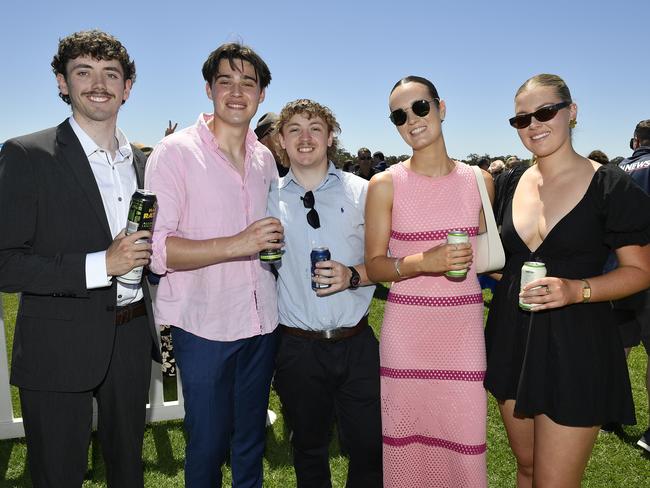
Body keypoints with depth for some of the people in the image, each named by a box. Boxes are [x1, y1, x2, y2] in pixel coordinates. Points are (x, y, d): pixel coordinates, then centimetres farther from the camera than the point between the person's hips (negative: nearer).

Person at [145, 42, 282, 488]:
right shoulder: (176, 152, -9)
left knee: (252, 441, 19)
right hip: (204, 324, -5)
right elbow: (156, 249, -17)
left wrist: (275, 242, 3)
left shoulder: (265, 158, 9)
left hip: (262, 321, 5)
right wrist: (236, 245, -26)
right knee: (208, 444, 8)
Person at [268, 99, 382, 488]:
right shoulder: (269, 198, 2)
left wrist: (353, 276, -14)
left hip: (356, 343, 0)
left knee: (371, 448, 8)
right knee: (309, 450, 17)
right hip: (298, 348, 1)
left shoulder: (362, 192, 1)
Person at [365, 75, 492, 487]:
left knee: (464, 443, 7)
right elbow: (374, 266, -3)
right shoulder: (386, 184, -2)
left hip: (464, 329, 2)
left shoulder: (479, 181, 6)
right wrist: (423, 262, -18)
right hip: (406, 329, -1)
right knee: (406, 442, 7)